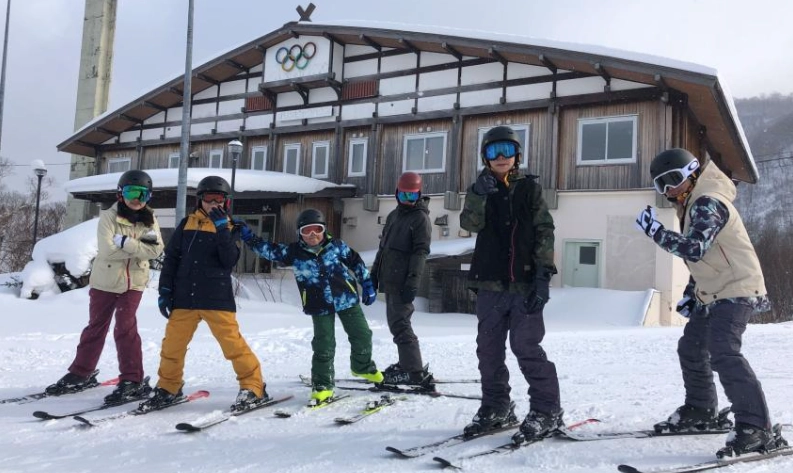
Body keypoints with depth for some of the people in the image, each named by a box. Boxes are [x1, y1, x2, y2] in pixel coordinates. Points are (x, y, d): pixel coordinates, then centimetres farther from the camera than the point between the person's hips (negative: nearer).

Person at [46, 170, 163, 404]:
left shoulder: (149, 220, 0)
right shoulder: (109, 217, -8)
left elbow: (155, 250, -15)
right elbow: (107, 250, -21)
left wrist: (125, 242, -22)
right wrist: (139, 246, -19)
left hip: (133, 283, 0)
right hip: (105, 281, 0)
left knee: (125, 327, -9)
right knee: (95, 327, 13)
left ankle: (132, 380, -4)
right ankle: (81, 373, 28)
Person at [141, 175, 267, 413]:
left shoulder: (229, 228, 4)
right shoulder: (187, 223, 10)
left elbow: (230, 260, -11)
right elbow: (171, 258, 11)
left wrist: (221, 229, -18)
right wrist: (165, 290, 5)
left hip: (217, 298, -3)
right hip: (184, 297, 3)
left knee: (232, 342, -7)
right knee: (172, 344, 7)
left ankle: (254, 387, 3)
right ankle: (168, 387, 27)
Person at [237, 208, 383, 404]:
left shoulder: (336, 246, -4)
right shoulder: (294, 252, -5)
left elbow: (356, 262, 6)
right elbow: (269, 250, -6)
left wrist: (367, 285, 7)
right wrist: (248, 236, -17)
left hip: (347, 299, 1)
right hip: (320, 307, -1)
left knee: (362, 336, 10)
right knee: (324, 347, -4)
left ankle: (363, 367, 38)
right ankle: (322, 385, 12)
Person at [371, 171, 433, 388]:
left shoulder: (420, 217, -5)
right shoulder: (393, 215, 20)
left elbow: (421, 252, -13)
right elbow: (383, 247, 24)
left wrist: (413, 281, -21)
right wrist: (374, 274, 21)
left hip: (403, 282, -8)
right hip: (390, 280, 8)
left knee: (399, 324, -12)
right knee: (396, 323, 13)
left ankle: (415, 372, -12)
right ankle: (407, 364, 24)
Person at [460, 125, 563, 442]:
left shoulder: (530, 188, 5)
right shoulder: (480, 190, 10)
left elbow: (545, 232, -1)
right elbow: (470, 223, -9)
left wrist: (543, 275, -10)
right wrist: (479, 194, -27)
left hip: (524, 283, -3)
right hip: (490, 284, 4)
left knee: (526, 346, -9)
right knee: (489, 349, 9)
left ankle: (546, 410, 3)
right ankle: (496, 408, 23)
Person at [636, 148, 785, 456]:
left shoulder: (708, 202, -17)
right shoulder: (692, 206, 15)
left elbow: (694, 249, -30)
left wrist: (654, 231, -24)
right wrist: (690, 292, 15)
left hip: (736, 290, -11)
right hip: (712, 294, 11)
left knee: (723, 354, -22)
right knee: (691, 349, 16)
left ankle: (755, 428, -20)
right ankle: (700, 412, 31)